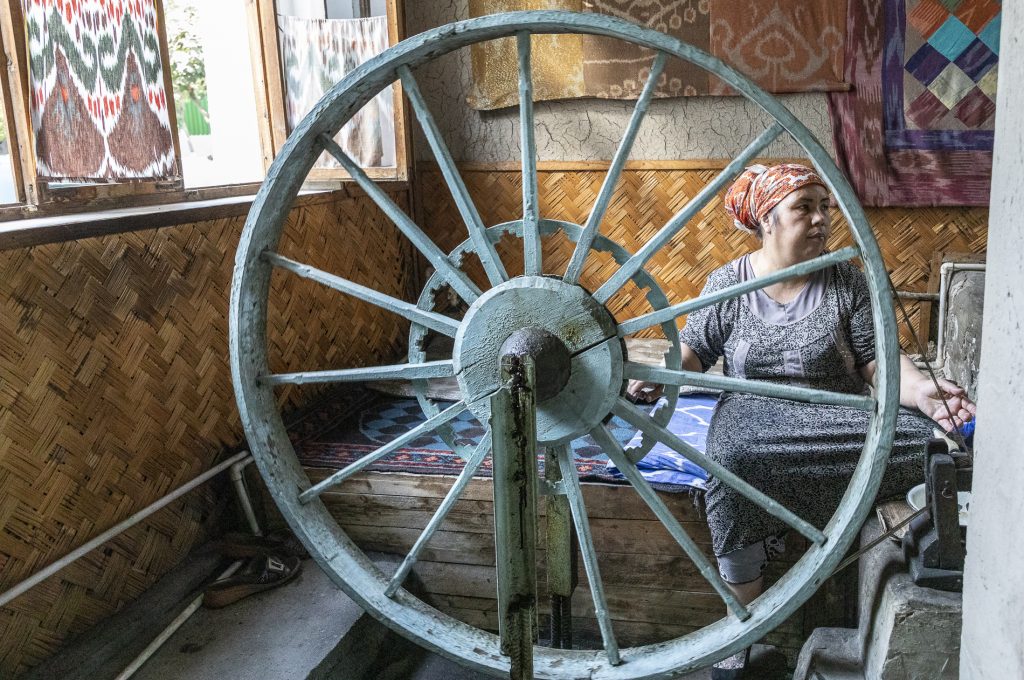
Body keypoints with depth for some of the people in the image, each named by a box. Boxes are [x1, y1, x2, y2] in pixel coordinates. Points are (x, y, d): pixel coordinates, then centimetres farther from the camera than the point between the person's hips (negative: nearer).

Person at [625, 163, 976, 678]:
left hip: (836, 418, 1)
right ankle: (741, 627, -19)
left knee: (919, 431, -28)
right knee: (733, 460, -35)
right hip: (753, 415, -1)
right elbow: (693, 351, 5)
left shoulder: (847, 281, 3)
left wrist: (919, 387, -21)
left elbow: (877, 359, 0)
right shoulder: (727, 283, 3)